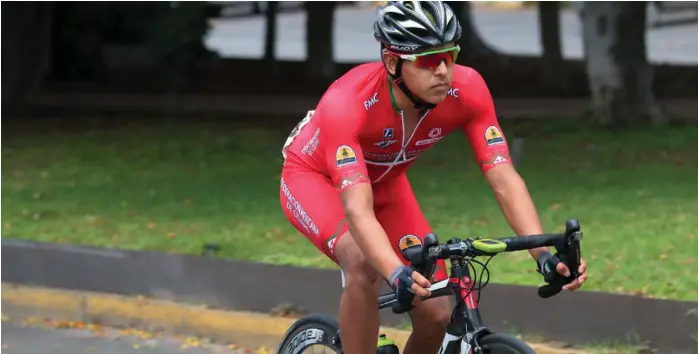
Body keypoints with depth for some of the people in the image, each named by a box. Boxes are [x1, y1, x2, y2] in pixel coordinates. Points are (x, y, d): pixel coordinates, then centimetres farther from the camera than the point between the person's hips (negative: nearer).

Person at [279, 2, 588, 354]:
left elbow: (504, 180, -30)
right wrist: (398, 275, -65)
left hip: (384, 182, 5)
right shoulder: (346, 104, -41)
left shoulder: (467, 91, -29)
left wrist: (544, 254, -46)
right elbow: (357, 209, -48)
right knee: (364, 265, -35)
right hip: (315, 178, -4)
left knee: (437, 315, -10)